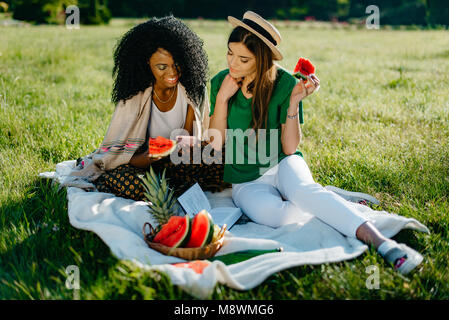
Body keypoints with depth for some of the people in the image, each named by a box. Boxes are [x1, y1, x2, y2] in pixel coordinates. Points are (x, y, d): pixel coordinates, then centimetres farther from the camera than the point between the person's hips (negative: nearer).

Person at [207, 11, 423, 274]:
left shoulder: (284, 83, -9)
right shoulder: (220, 82, -3)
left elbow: (290, 149, -10)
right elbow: (216, 144, -5)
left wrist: (294, 102, -21)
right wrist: (222, 98, -15)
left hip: (283, 166, -1)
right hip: (247, 181, 1)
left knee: (303, 189, -38)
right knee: (270, 213, -35)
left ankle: (380, 241, -44)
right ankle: (325, 205, -14)